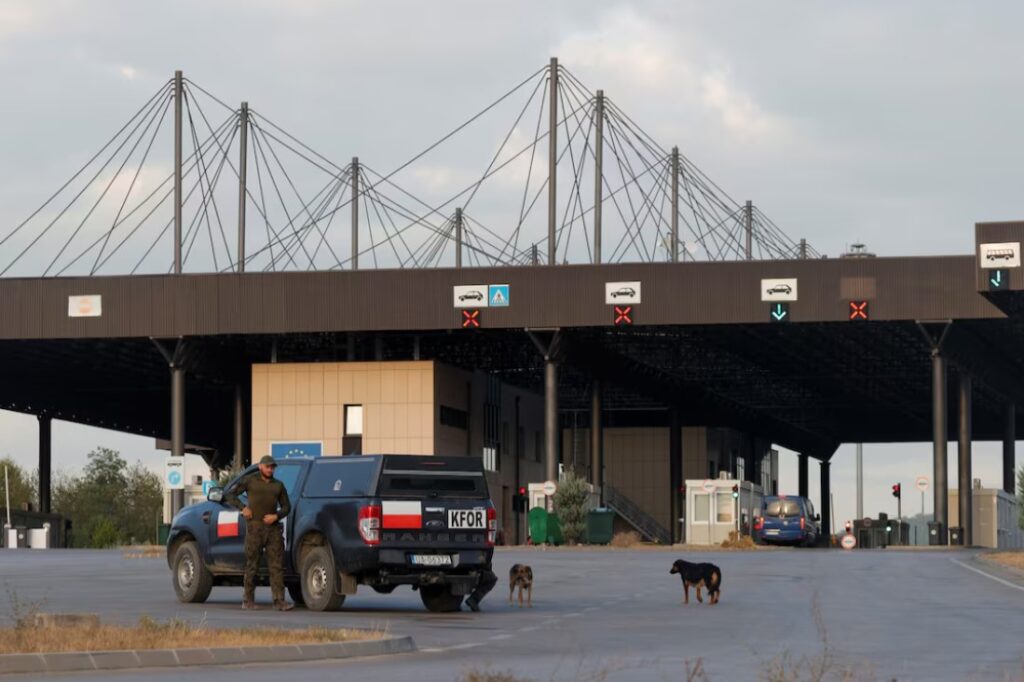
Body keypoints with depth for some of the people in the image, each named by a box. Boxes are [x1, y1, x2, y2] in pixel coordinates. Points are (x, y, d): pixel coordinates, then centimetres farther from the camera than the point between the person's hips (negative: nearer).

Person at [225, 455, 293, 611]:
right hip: (255, 527, -3)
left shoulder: (278, 485, 16)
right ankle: (248, 600, 8)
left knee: (277, 565, -4)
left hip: (273, 528, 3)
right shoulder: (250, 481, 6)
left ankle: (279, 601, -7)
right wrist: (242, 507, -8)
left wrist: (276, 516, -2)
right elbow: (230, 495, 8)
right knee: (252, 564, -1)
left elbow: (286, 506, 19)